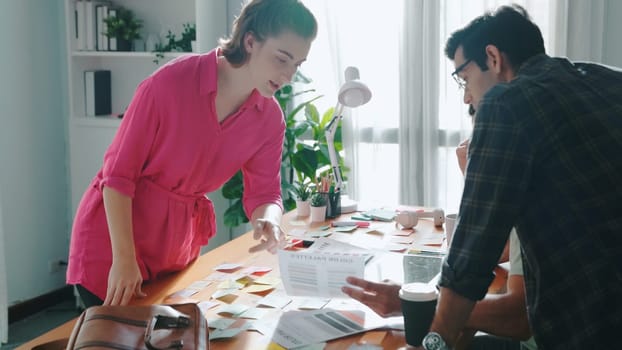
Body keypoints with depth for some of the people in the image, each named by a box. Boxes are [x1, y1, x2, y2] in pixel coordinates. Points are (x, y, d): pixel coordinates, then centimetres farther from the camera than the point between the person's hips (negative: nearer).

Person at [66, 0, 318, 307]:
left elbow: (264, 192, -4)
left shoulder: (270, 119, -8)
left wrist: (268, 222, -28)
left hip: (178, 244, 5)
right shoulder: (171, 82, -23)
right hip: (114, 233, -5)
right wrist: (124, 259, -21)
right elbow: (118, 173, -19)